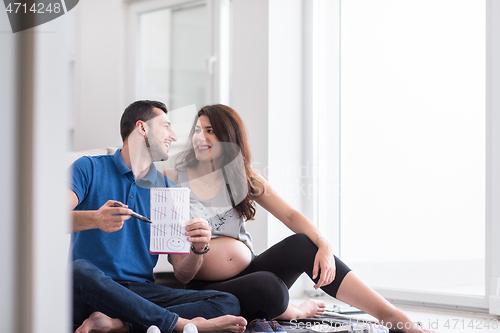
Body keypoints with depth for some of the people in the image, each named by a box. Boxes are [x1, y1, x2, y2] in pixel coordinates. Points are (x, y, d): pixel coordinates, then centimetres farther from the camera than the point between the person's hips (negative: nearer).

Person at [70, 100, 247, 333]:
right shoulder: (89, 169, 6)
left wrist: (198, 248, -11)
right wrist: (94, 219, -32)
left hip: (142, 292, 4)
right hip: (94, 292, -4)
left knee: (228, 303, -17)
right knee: (80, 270, -38)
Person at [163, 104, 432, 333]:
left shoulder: (243, 179, 10)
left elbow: (291, 216, -1)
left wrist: (324, 246, -21)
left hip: (250, 269, 4)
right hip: (207, 289, -4)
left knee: (302, 244, -23)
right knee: (267, 287, -37)